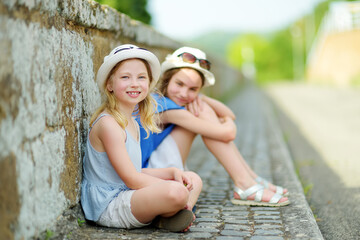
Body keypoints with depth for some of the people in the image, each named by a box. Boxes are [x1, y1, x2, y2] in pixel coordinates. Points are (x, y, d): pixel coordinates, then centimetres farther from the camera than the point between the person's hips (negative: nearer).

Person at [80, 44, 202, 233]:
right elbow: (131, 178, -20)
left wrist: (172, 172, 4)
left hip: (130, 197, 10)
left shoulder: (132, 123, 12)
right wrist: (172, 186, -15)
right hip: (109, 207, -10)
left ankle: (161, 218, -7)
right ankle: (162, 217, 0)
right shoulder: (108, 123, -18)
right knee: (177, 192, -33)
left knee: (193, 180, 16)